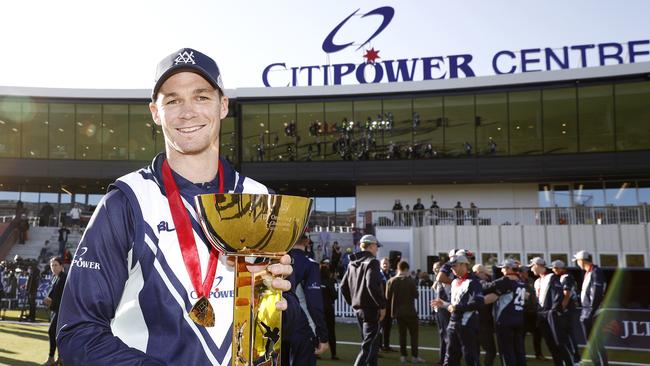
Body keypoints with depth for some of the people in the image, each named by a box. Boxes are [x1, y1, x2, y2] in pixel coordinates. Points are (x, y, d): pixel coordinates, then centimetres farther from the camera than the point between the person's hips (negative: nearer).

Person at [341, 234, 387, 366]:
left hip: (358, 308, 8)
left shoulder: (352, 263, 12)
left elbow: (343, 287, 12)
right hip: (371, 309, -8)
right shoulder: (371, 262, -12)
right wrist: (382, 305, -18)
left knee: (372, 343, 20)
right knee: (368, 345, -5)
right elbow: (372, 285, -25)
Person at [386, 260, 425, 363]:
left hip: (397, 311, 4)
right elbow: (415, 295, -9)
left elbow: (388, 297, -1)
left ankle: (403, 355, 13)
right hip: (410, 311, -4)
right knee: (413, 333, 5)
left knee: (402, 333, 12)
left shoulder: (391, 281, -4)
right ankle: (414, 356, 3)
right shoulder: (410, 280, -14)